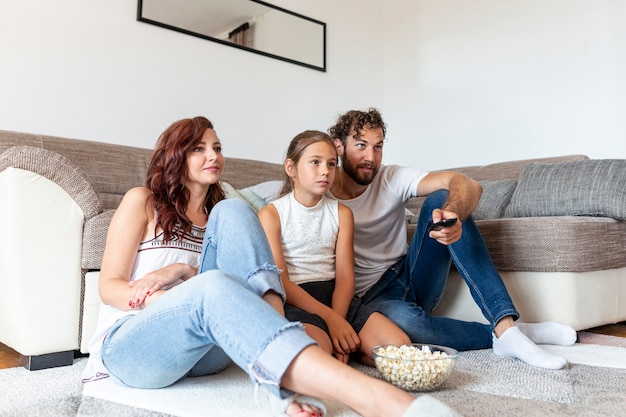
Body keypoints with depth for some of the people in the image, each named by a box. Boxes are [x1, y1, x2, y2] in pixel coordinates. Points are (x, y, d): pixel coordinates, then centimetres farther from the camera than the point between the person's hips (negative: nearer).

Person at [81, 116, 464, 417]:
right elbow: (109, 287, 0)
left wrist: (185, 271, -10)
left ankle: (279, 375, -35)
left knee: (233, 212, -17)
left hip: (206, 350, 3)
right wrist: (180, 301, -20)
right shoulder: (142, 201, 7)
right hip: (129, 346, -3)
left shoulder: (216, 213, 19)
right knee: (213, 288, -38)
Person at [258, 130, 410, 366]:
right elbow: (279, 281, -9)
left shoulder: (341, 213, 12)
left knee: (399, 346, -15)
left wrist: (338, 319, -16)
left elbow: (345, 276, 3)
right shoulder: (271, 214, 0)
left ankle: (338, 345, 4)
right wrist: (330, 318, -17)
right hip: (294, 302, -4)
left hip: (336, 296, 5)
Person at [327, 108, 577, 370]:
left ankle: (505, 325, -26)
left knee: (441, 199, -20)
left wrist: (452, 215, -41)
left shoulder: (392, 178, -4)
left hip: (414, 279, 3)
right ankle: (499, 335, -16)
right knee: (400, 318, -41)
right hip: (370, 297, -3)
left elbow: (467, 185, -18)